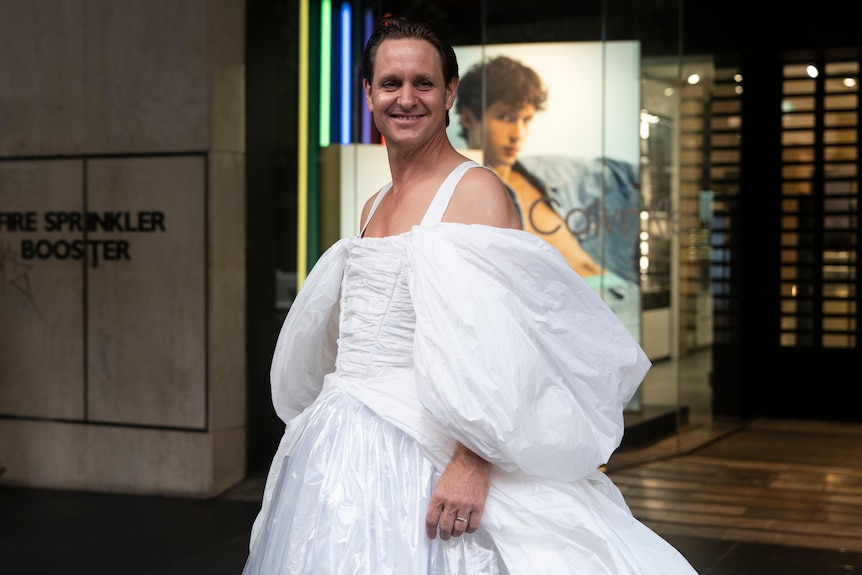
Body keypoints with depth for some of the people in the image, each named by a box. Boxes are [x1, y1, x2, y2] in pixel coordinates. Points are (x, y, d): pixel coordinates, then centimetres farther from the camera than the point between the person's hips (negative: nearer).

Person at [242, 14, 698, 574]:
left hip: (419, 457, -7)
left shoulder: (476, 191, -9)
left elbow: (502, 347, -19)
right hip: (339, 449, 7)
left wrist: (473, 462, -26)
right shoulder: (374, 207, 15)